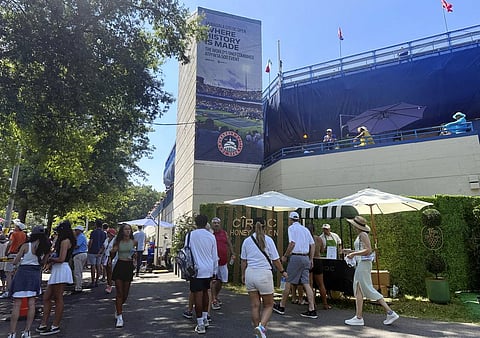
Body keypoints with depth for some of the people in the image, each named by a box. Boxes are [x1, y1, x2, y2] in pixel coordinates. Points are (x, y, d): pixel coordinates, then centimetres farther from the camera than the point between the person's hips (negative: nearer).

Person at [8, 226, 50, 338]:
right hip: (36, 274, 3)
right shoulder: (45, 248, -1)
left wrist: (17, 260, 14)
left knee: (17, 304, 2)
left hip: (23, 273, -3)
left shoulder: (25, 246, -11)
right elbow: (43, 263, 6)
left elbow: (15, 262, -6)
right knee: (31, 304, 9)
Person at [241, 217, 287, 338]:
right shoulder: (268, 240, -7)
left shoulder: (247, 241, 2)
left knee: (254, 305, 13)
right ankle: (261, 326, -10)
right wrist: (282, 271, 12)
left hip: (250, 274, 4)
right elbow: (275, 259, -4)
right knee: (268, 305, 11)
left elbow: (244, 260, 9)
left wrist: (243, 275, 22)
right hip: (264, 274, -3)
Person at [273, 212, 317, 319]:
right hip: (306, 257, 7)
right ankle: (312, 310, 3)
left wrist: (285, 256, -6)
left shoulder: (291, 228, -4)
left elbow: (292, 243, -15)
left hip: (296, 257, -7)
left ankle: (281, 306, 15)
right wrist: (311, 259, 18)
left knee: (288, 282, 4)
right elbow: (312, 244, 15)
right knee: (306, 283, 6)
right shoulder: (305, 229, 16)